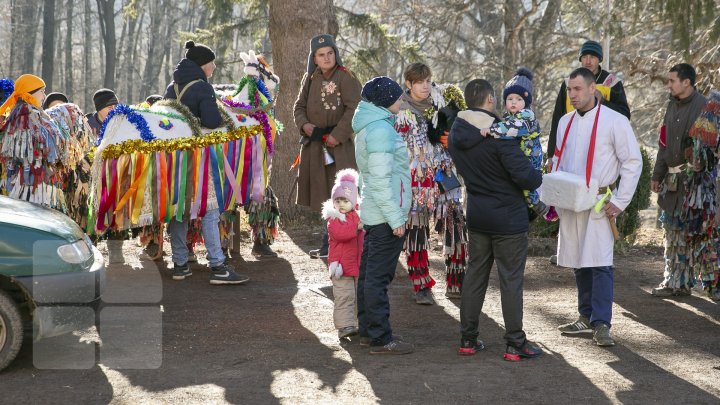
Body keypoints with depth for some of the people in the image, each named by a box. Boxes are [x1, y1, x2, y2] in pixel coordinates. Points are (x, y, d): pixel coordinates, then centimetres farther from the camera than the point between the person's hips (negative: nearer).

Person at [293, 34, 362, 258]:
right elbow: (299, 105, 16)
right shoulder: (310, 78, 12)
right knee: (321, 195, 10)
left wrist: (337, 135, -18)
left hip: (337, 146, -7)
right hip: (313, 145, 7)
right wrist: (304, 124, -5)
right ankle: (328, 244, 18)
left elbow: (354, 109, -15)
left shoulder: (346, 78, -8)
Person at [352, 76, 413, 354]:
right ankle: (381, 339, -1)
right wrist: (396, 218, -20)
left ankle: (368, 332, 24)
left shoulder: (369, 126, 15)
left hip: (372, 214, 10)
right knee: (379, 277, -5)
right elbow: (381, 179, -22)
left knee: (369, 274, 15)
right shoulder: (380, 129, -17)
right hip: (385, 216, -10)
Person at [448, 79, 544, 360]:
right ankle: (515, 344, 8)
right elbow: (524, 175, -24)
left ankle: (468, 339, 20)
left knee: (475, 275, 15)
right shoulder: (498, 134, -21)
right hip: (508, 218, -6)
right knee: (511, 280, 2)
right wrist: (540, 177, -4)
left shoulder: (456, 134, 0)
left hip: (477, 216, 6)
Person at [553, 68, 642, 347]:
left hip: (599, 204, -6)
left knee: (600, 263, -11)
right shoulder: (565, 122, 12)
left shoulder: (614, 121, -6)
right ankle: (586, 318, 21)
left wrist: (620, 202, -10)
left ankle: (601, 325, -10)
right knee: (578, 263, 10)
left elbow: (633, 162, -5)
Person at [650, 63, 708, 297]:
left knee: (686, 230, -4)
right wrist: (657, 175, 19)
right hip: (672, 178, 8)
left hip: (692, 179, -8)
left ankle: (682, 282, 4)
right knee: (671, 228, 10)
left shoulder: (703, 107, -10)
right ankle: (673, 280, 16)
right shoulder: (672, 105, 15)